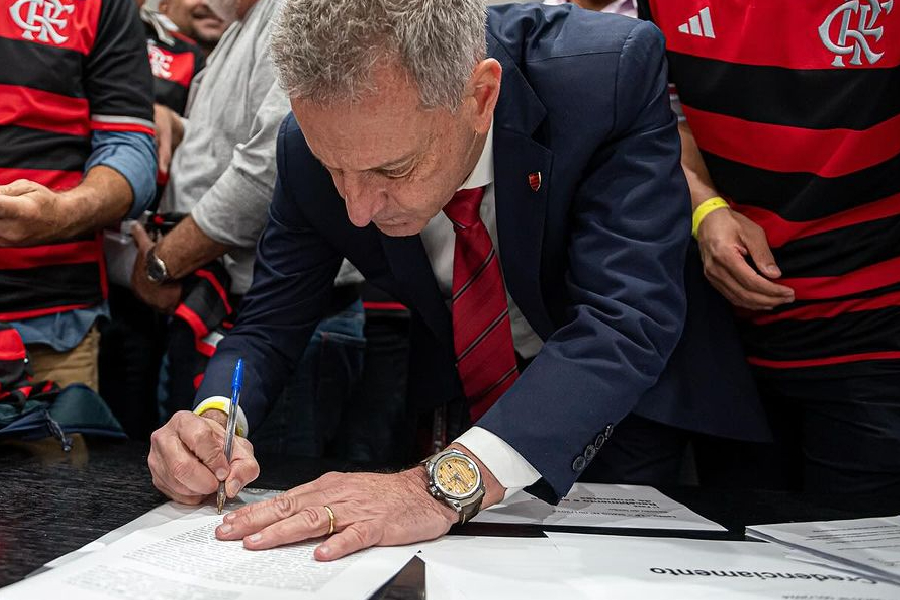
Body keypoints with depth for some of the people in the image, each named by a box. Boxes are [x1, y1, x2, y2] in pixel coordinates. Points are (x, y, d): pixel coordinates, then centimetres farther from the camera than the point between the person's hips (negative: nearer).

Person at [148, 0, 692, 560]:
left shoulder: (617, 73, -29)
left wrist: (449, 484, -46)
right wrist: (214, 419, -30)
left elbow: (630, 320, -36)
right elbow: (269, 325, -8)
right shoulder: (314, 145, -19)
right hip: (455, 412, 2)